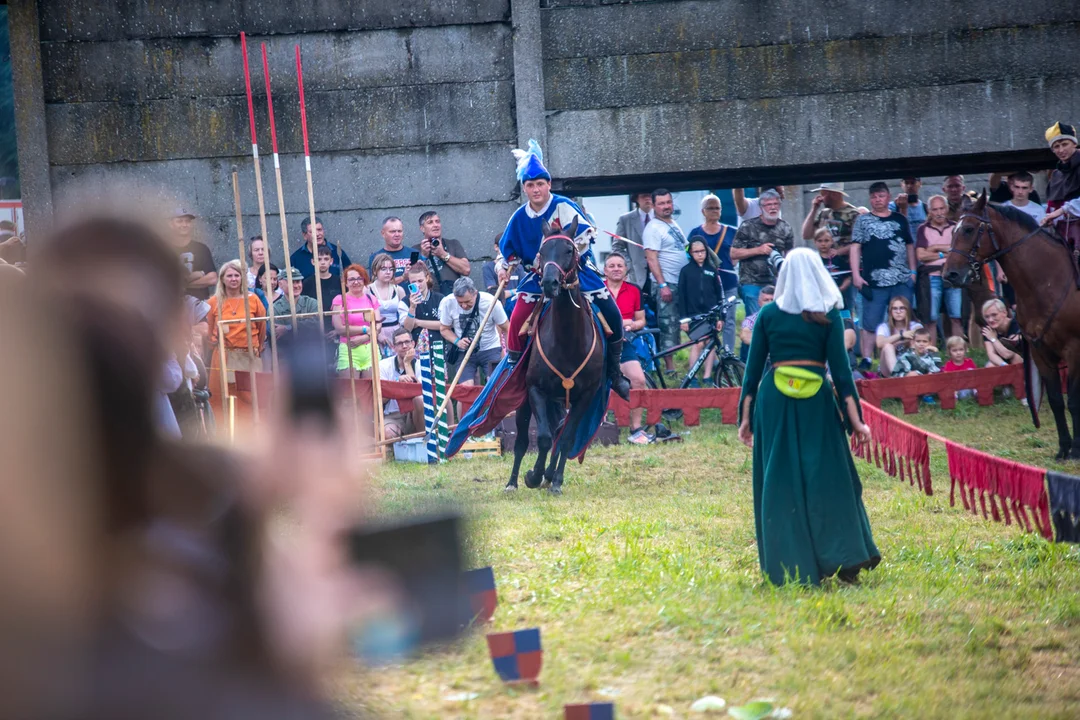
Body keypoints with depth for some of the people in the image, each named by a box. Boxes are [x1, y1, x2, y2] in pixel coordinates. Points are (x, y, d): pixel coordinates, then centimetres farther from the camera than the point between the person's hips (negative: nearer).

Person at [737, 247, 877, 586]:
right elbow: (841, 370, -4)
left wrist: (746, 417, 10)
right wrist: (856, 420, -1)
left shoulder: (768, 314, 3)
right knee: (827, 479, 6)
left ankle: (788, 568, 3)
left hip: (774, 400, 1)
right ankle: (842, 560, 1)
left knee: (780, 483, 5)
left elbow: (753, 368, 4)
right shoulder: (828, 315, -1)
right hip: (816, 404, -1)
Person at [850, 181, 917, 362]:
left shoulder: (900, 220, 13)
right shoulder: (863, 221, 6)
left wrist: (913, 271, 10)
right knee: (870, 323, -3)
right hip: (874, 280, -3)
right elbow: (855, 248, 1)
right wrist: (856, 275, -8)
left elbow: (909, 245, 18)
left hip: (902, 280, 3)